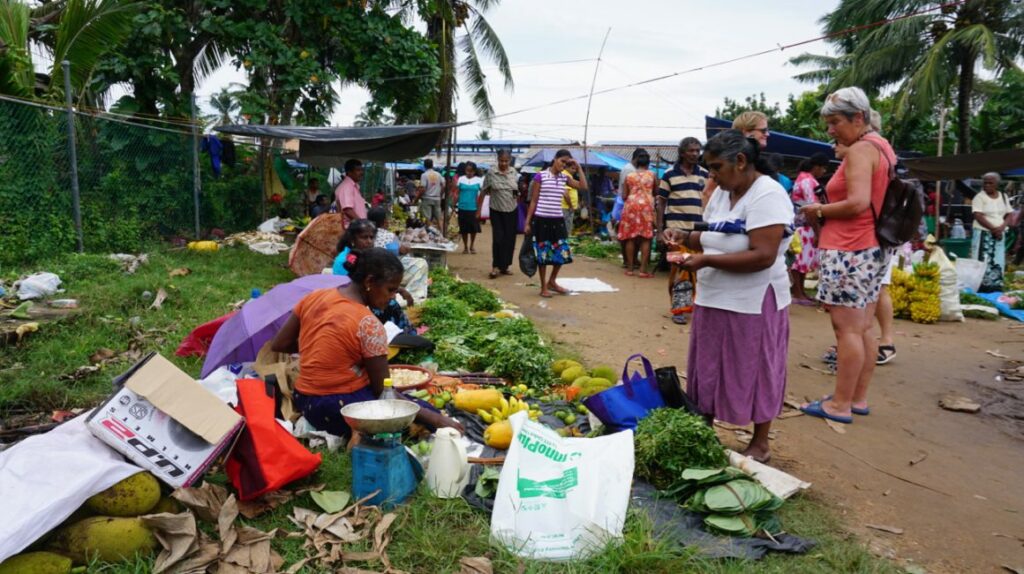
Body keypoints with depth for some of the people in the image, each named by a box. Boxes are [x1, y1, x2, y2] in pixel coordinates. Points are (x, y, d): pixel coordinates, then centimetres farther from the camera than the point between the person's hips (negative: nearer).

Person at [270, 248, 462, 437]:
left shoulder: (314, 297, 0)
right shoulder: (368, 324, -19)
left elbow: (279, 345, 8)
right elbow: (383, 390, -15)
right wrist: (434, 417, -8)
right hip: (341, 407, -8)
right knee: (428, 415, -3)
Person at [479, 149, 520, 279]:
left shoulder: (514, 172, 1)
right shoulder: (491, 173, -8)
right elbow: (483, 192, -3)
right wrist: (479, 209, -2)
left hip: (512, 211, 3)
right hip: (496, 211, -3)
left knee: (509, 239, 7)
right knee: (498, 238, -10)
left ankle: (505, 266, 19)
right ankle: (496, 266, 0)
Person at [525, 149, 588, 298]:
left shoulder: (565, 178, 9)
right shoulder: (541, 176, -5)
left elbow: (583, 186, 3)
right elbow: (533, 201, -4)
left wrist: (578, 168, 2)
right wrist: (527, 222, -5)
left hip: (558, 220, 5)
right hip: (542, 220, -5)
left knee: (562, 252, 6)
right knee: (543, 253, 1)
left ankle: (552, 282, 26)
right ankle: (544, 287, 13)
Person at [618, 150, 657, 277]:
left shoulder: (629, 176, 8)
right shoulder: (651, 175, 6)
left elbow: (624, 196, 7)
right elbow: (655, 192, 16)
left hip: (631, 206, 1)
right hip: (646, 206, -1)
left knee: (630, 237, 6)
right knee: (645, 238, 0)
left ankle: (630, 268, 9)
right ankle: (643, 270, -4)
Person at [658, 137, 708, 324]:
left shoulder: (704, 175, 10)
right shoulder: (669, 174, 0)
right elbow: (661, 204, 1)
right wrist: (660, 230, -4)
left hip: (698, 230, 3)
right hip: (675, 229, -3)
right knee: (677, 269, 0)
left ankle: (696, 304, 21)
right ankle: (678, 308, 8)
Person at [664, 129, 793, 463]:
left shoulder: (767, 196, -17)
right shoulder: (721, 194, 8)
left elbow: (763, 256, -26)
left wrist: (707, 260, -25)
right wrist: (686, 237, -1)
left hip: (753, 305, -8)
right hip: (714, 300, 8)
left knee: (754, 374, 7)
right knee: (708, 372, 14)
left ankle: (760, 445, 24)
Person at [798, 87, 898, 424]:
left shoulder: (860, 149, -12)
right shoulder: (881, 147, 17)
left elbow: (857, 203, -24)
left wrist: (819, 211, -9)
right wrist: (827, 213, 14)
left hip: (848, 252, -10)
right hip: (872, 248, 10)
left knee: (846, 329, -4)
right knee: (862, 328, 13)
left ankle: (840, 405, 3)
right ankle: (858, 398, 22)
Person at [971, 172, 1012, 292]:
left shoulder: (1003, 197, 10)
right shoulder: (979, 197, -6)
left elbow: (1009, 215, 8)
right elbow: (978, 216, -14)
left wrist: (1002, 227, -11)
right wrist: (993, 228, -17)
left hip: (999, 234, 5)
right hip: (983, 234, -5)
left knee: (998, 263, 5)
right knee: (982, 262, -8)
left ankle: (996, 289, 10)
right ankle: (980, 289, -5)